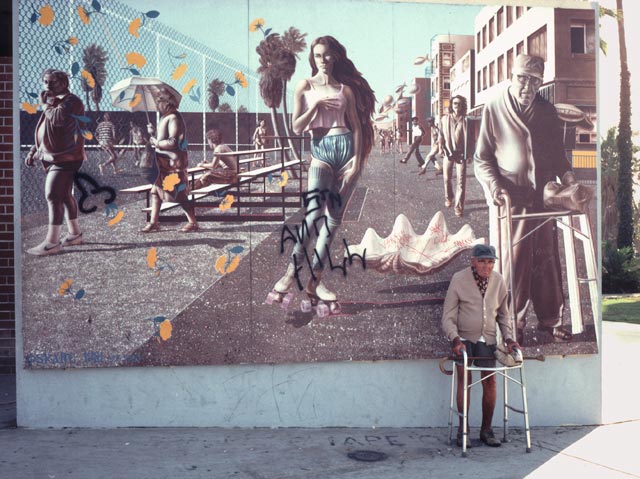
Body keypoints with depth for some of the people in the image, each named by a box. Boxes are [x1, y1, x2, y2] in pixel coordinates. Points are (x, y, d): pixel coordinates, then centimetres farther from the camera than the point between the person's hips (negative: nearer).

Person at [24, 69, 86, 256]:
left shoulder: (70, 101, -12)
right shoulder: (53, 102, 18)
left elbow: (58, 119, -31)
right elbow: (46, 132, 25)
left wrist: (45, 104, -14)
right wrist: (34, 151, 18)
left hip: (65, 158, -10)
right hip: (54, 157, 10)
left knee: (53, 196, -13)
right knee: (64, 196, 14)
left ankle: (52, 242, -12)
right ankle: (75, 233, 24)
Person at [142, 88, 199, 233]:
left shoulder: (173, 118, -16)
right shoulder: (165, 118, 15)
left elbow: (172, 142, -23)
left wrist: (155, 142, -11)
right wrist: (153, 133, 5)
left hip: (173, 163, -10)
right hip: (163, 163, 10)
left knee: (179, 194, -4)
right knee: (156, 191, 10)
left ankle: (193, 222, 5)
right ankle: (153, 222, 15)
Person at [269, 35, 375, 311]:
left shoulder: (345, 88, 12)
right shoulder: (305, 87, 8)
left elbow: (357, 126, 8)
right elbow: (297, 128, 2)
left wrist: (357, 158, -5)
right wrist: (316, 105, -9)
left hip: (346, 147, 2)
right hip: (321, 151, -2)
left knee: (334, 217, 1)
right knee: (314, 214, -18)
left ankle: (315, 280, 6)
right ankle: (292, 272, -10)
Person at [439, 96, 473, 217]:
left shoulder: (466, 120, 1)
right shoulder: (445, 119, 5)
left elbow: (470, 138, 4)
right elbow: (441, 134, 8)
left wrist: (470, 153, 2)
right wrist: (441, 147, -2)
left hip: (461, 153, -1)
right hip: (448, 152, 1)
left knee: (461, 180, -6)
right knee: (447, 178, 10)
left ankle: (458, 206, -2)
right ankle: (448, 198, 35)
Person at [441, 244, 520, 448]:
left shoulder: (498, 281, 1)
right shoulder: (459, 280, -10)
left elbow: (503, 314, 14)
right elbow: (448, 316, -9)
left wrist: (508, 338, 2)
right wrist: (455, 339, -22)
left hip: (487, 338, 3)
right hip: (464, 337, -3)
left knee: (490, 380, -3)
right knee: (464, 377, -14)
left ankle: (486, 430, 11)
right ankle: (463, 430, -6)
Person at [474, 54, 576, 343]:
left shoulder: (547, 111, 8)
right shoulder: (494, 109, -3)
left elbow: (557, 153, 16)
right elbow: (482, 158, -3)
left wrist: (566, 175, -2)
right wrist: (495, 186, -18)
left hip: (543, 197, 4)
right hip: (508, 199, -3)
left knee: (546, 259, 9)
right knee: (511, 262, 2)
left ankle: (550, 318, 23)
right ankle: (512, 323, 15)